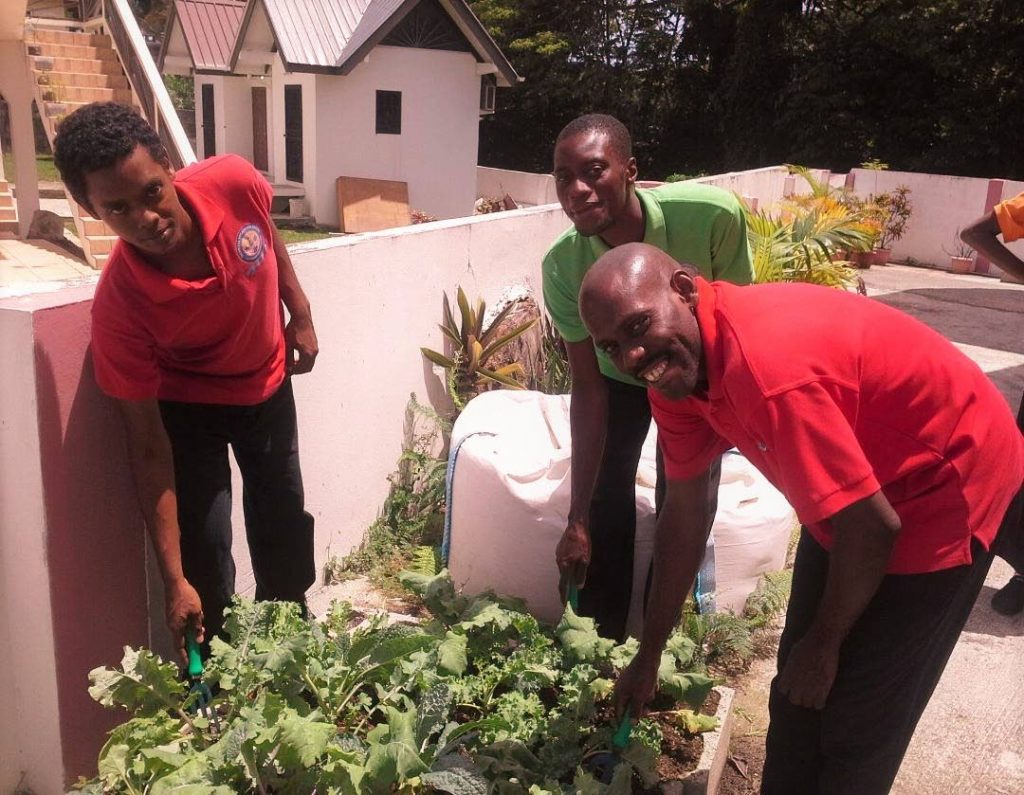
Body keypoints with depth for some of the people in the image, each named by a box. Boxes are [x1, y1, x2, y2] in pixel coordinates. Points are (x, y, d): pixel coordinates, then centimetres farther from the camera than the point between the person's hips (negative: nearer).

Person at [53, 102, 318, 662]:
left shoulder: (234, 182, -31)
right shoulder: (119, 306, -36)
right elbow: (149, 448, -29)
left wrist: (299, 313, 0)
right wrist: (174, 582, -28)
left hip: (268, 384, 4)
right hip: (189, 404, -4)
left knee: (284, 523, 18)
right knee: (205, 545, -6)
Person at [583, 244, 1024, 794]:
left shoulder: (765, 366, -38)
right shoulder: (675, 363, -11)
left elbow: (872, 526, -30)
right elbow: (684, 512, -1)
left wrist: (823, 645, -12)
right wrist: (648, 656, 7)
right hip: (851, 492, 8)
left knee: (857, 722, 1)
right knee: (795, 693, 17)